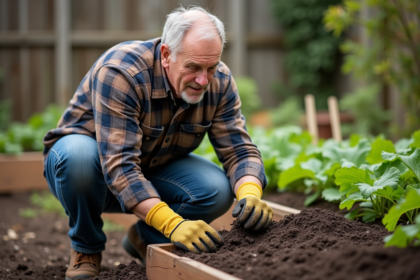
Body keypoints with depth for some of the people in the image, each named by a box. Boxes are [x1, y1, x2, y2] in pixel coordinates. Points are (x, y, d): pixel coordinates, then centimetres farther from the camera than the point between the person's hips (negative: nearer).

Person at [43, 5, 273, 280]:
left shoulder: (220, 82, -16)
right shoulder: (120, 72, -34)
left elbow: (239, 150, -17)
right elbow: (119, 166, -41)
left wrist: (251, 195, -41)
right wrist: (173, 224, -52)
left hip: (153, 169, 4)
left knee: (217, 190, -24)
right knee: (79, 154, -40)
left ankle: (145, 238, 7)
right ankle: (86, 248, -10)